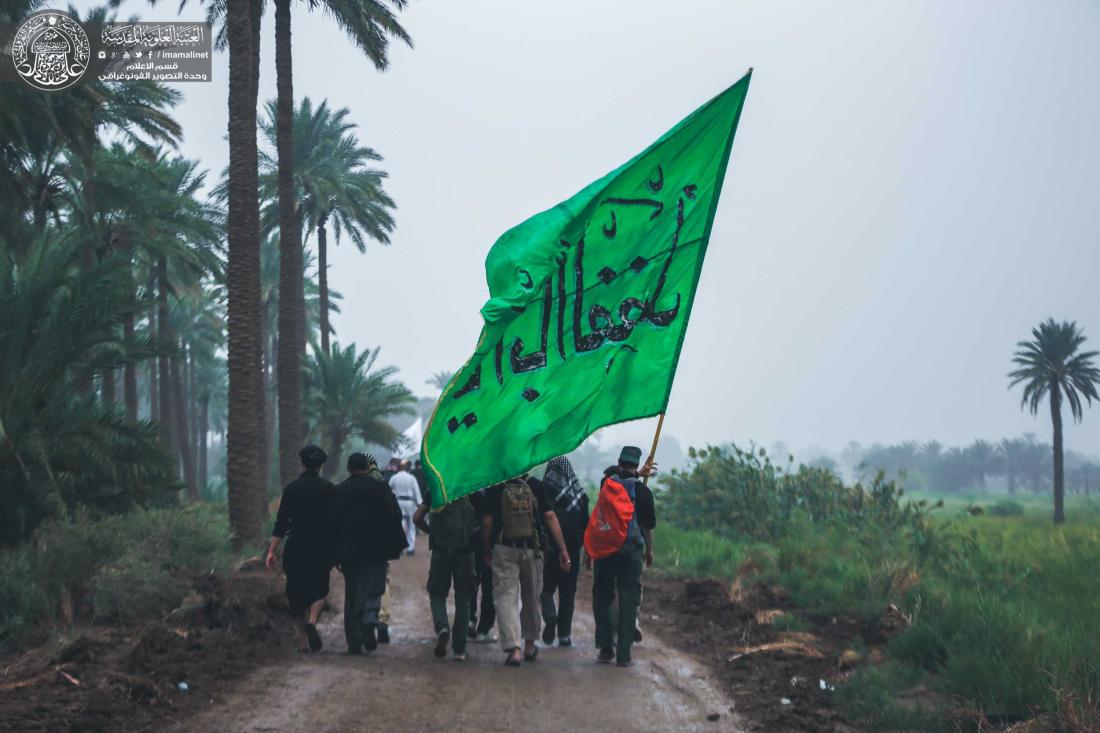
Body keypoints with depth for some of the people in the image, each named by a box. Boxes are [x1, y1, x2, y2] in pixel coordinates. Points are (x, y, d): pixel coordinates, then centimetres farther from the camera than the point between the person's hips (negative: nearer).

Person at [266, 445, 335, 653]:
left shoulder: (292, 488, -2)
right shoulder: (328, 489, -3)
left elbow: (281, 522, -4)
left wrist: (271, 551, -3)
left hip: (296, 548, 1)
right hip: (321, 548, -1)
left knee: (297, 592, 11)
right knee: (319, 589, 13)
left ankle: (302, 640, 12)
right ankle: (312, 620, -17)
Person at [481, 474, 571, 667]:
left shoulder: (495, 488, -4)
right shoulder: (536, 486, -1)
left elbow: (487, 521, -4)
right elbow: (550, 517, -5)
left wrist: (486, 550, 8)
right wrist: (563, 550, -3)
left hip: (504, 549, -2)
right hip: (532, 549, 2)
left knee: (506, 597, -1)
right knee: (531, 596, 19)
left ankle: (513, 649, -14)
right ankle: (529, 645, 32)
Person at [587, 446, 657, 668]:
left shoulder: (607, 483, 4)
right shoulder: (642, 491, -4)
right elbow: (649, 524, 3)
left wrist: (638, 473, 37)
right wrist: (649, 550, 15)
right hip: (632, 549, -2)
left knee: (602, 598, 12)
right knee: (628, 601, 0)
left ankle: (605, 648, 8)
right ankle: (624, 654, -2)